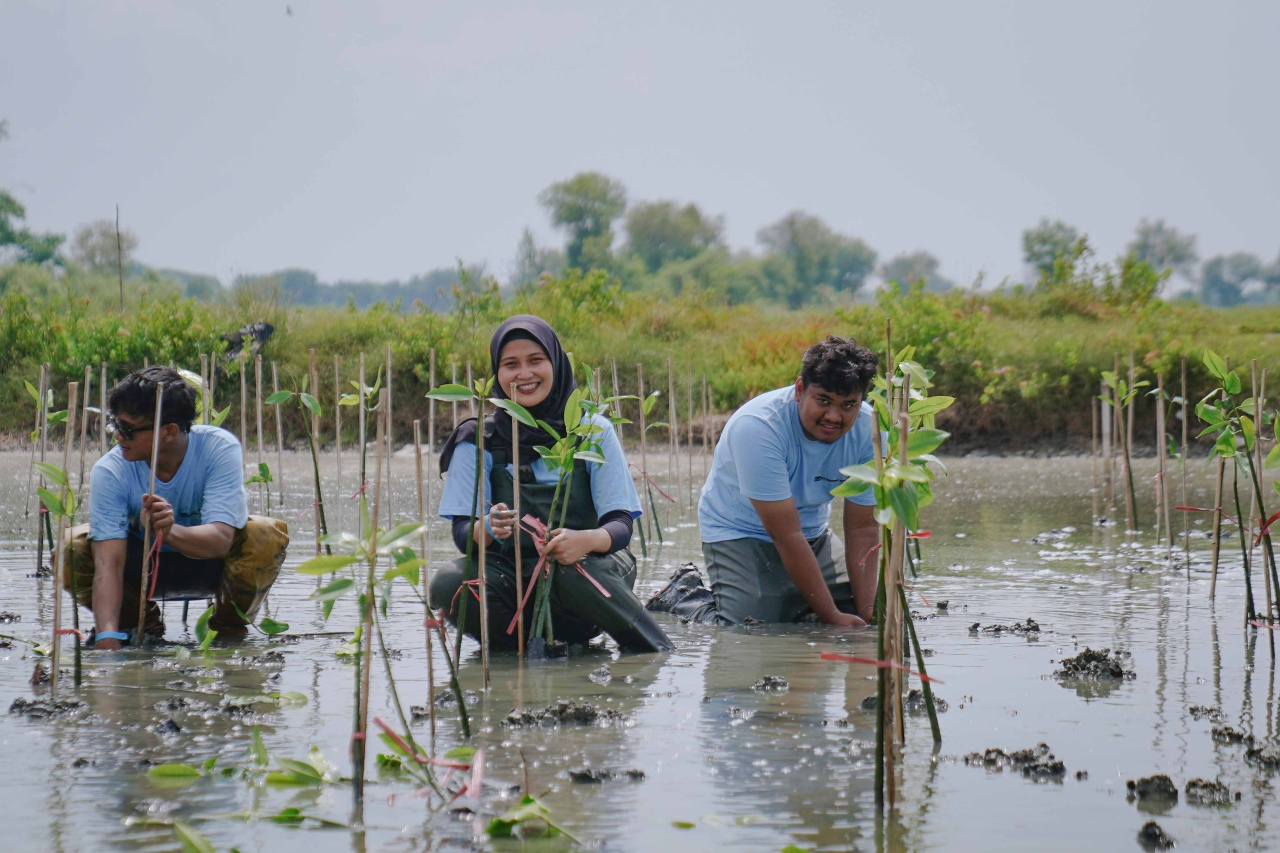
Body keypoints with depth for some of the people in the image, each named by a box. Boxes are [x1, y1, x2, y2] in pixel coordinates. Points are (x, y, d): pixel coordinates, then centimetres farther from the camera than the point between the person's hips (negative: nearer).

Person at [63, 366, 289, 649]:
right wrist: (107, 640, -48)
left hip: (209, 564, -1)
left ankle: (229, 625, -4)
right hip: (143, 567, 2)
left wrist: (171, 532, -60)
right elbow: (108, 564, -34)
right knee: (74, 547, -26)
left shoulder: (220, 449, -28)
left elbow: (221, 539, -39)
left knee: (268, 535, -32)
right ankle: (141, 622, 3)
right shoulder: (109, 471, -26)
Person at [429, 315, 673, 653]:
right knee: (448, 582, -29)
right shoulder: (478, 440, 3)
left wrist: (587, 540, -29)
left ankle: (662, 656, -16)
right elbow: (462, 534, -3)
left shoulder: (594, 431, 2)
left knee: (573, 573, -36)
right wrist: (487, 527, -29)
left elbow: (621, 526, -5)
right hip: (514, 577, 1)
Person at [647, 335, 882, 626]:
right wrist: (831, 617, -32)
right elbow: (787, 536, -32)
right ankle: (684, 595, 9)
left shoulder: (870, 430, -17)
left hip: (813, 533, 6)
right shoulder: (759, 427, -32)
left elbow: (862, 528, -11)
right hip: (740, 533, -6)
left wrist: (868, 611, -23)